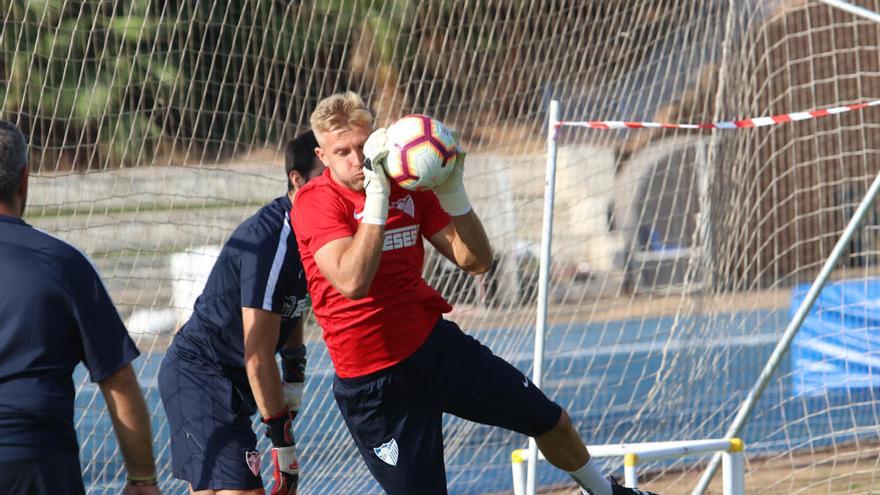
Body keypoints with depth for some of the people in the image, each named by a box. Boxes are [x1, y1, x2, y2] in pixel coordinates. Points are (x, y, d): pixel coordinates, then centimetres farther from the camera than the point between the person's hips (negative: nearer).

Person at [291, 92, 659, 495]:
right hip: (373, 382, -6)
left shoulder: (409, 186, 0)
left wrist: (452, 192, -17)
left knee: (550, 421, 17)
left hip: (437, 344, 6)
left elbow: (475, 261, -3)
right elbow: (353, 281, -33)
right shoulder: (315, 202, -17)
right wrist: (376, 193, -34)